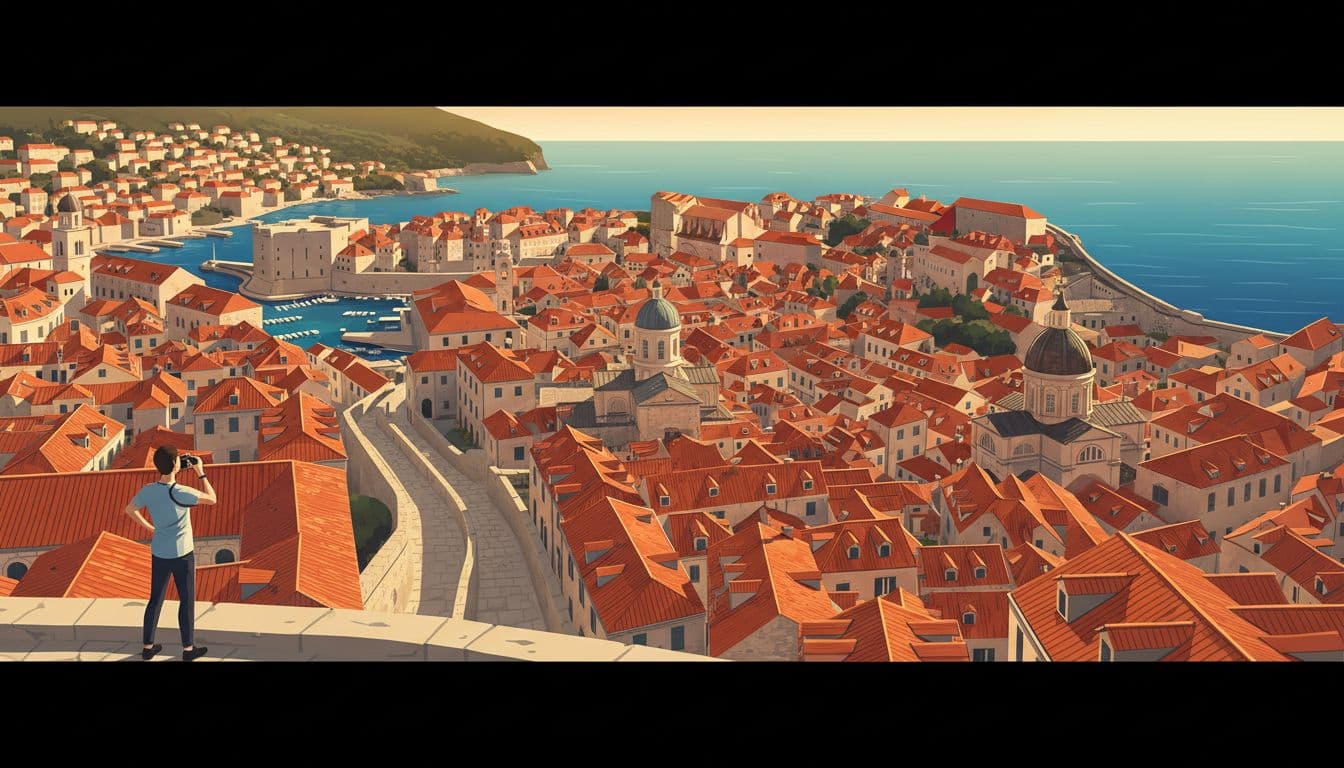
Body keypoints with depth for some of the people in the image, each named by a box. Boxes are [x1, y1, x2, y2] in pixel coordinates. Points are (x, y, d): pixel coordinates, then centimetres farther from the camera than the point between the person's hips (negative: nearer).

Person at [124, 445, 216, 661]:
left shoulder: (148, 491, -7)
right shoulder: (181, 493, -23)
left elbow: (130, 510, 9)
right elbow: (212, 499, -11)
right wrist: (201, 473, -5)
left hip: (159, 554, 5)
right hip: (182, 554, -5)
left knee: (155, 599, 15)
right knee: (186, 601, 9)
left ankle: (148, 647, 24)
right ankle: (188, 648, 18)